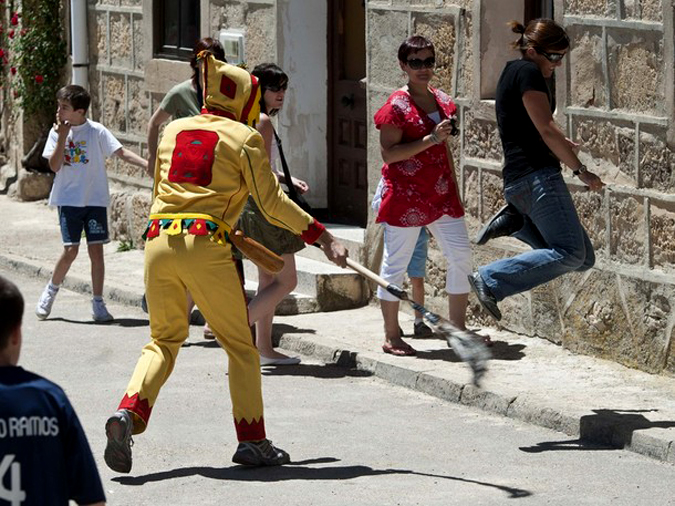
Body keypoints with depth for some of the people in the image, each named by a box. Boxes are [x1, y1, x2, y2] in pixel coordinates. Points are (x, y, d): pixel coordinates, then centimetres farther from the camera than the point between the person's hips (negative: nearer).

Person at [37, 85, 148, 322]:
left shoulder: (97, 132, -4)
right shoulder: (57, 131, 1)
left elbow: (121, 152, -8)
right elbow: (55, 166, -6)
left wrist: (148, 165, -21)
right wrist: (62, 137, -16)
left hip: (95, 199, 0)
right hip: (69, 200, 0)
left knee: (96, 250, -1)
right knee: (70, 251, -8)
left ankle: (98, 303, 8)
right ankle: (51, 291, 16)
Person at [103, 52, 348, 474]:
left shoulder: (173, 131, 18)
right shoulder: (245, 138, 4)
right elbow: (271, 203, 0)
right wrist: (321, 236, 5)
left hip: (159, 238, 4)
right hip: (205, 246, -4)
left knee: (164, 339, 16)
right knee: (240, 344, 10)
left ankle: (129, 412, -8)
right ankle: (252, 441, 11)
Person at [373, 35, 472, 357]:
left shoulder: (442, 101, 11)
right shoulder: (397, 106, -10)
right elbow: (389, 154, -16)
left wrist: (455, 192, 18)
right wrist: (430, 139, -22)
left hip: (441, 194, 7)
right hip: (405, 195, -7)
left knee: (460, 254, 2)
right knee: (396, 261, 0)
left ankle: (457, 327, 12)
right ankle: (391, 336, 9)